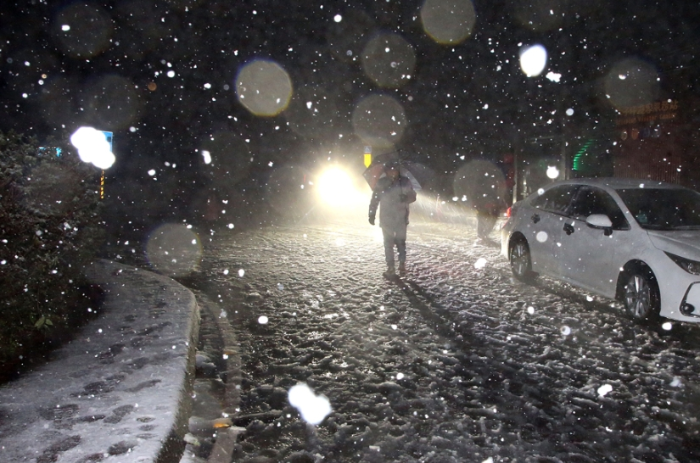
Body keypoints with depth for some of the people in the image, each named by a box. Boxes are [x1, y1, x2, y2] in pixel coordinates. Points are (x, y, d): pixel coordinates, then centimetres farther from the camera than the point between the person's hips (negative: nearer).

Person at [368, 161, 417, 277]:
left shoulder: (405, 182, -3)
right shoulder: (381, 183, -2)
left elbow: (413, 196, 4)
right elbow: (374, 200, 3)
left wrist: (406, 198, -18)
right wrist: (372, 214, -1)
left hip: (401, 218, -1)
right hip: (386, 218, 1)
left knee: (401, 241, 4)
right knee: (388, 243, 3)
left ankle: (402, 264, 19)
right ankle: (390, 267, 10)